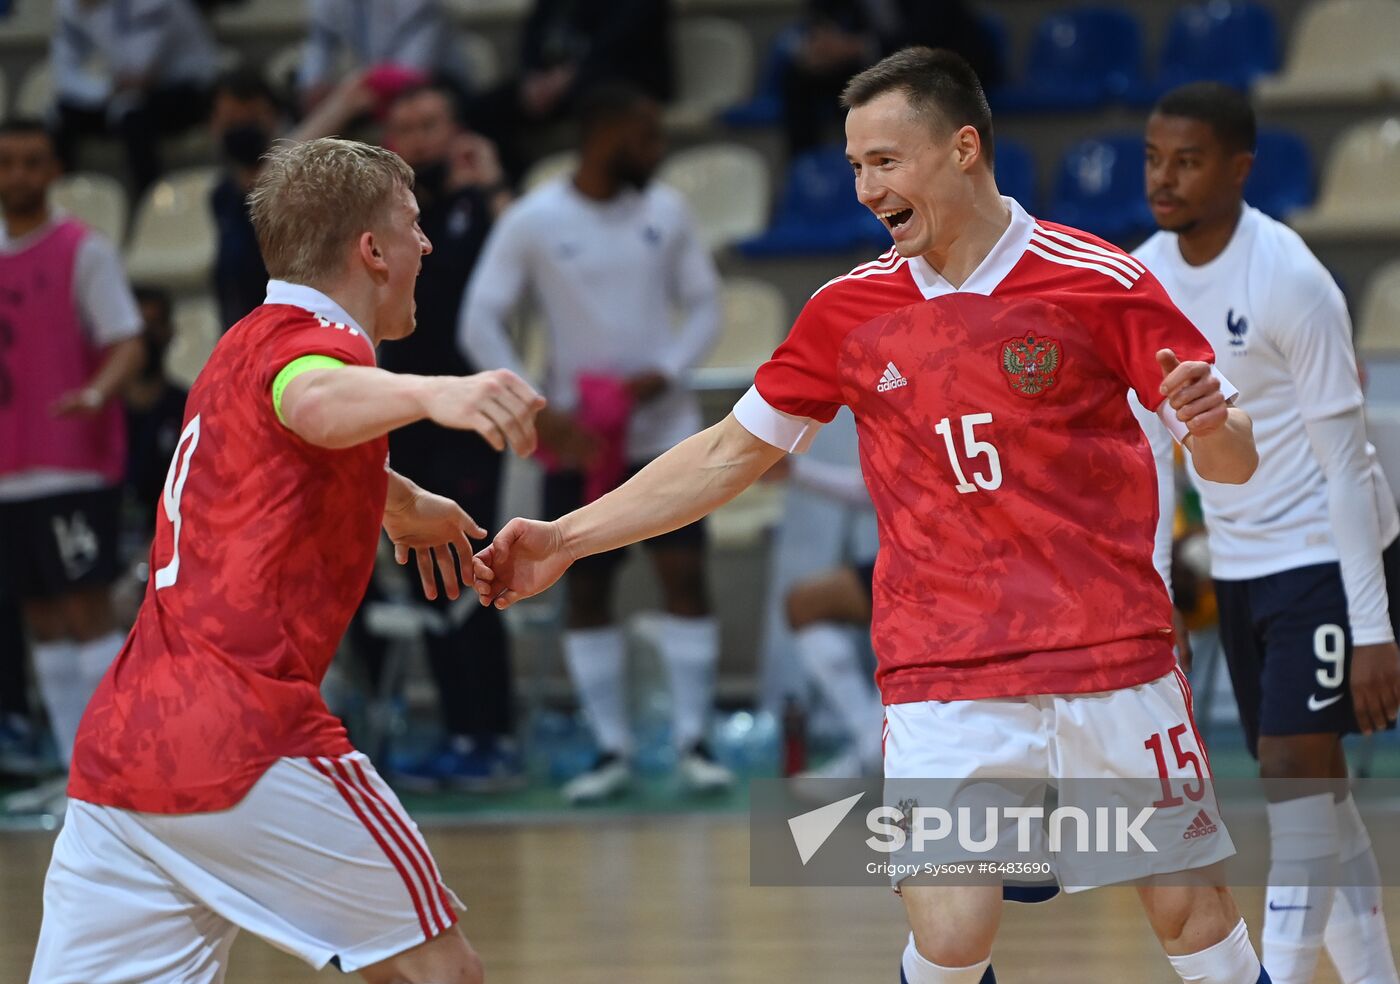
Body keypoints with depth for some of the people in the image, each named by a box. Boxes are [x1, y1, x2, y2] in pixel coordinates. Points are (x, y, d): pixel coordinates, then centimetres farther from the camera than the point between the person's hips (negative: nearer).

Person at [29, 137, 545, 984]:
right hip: (248, 744, -9)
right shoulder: (314, 339, -3)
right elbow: (314, 402, -30)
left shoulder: (247, 346, 25)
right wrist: (433, 393, -52)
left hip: (115, 749, 9)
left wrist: (407, 504, 69)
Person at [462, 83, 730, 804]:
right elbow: (480, 325, -9)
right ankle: (612, 750, 10)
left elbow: (704, 305, 6)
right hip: (578, 438, -2)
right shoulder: (533, 222, -10)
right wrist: (543, 415, -16)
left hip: (663, 428, 2)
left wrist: (664, 373, -13)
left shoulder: (665, 211, 0)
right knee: (586, 590, 2)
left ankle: (691, 740, 1)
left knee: (684, 576, -5)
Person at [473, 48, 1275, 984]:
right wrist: (565, 539, 11)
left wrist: (1213, 425, -24)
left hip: (1113, 661, -1)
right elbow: (729, 453, 16)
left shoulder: (1102, 282, -4)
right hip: (944, 678, 1)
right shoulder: (849, 309, 6)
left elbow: (1232, 462, 0)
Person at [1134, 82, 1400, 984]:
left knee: (1298, 771, -14)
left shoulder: (1289, 282, -20)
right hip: (1238, 562, 7)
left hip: (1326, 554, -7)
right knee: (1307, 785, 8)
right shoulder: (1145, 276, 0)